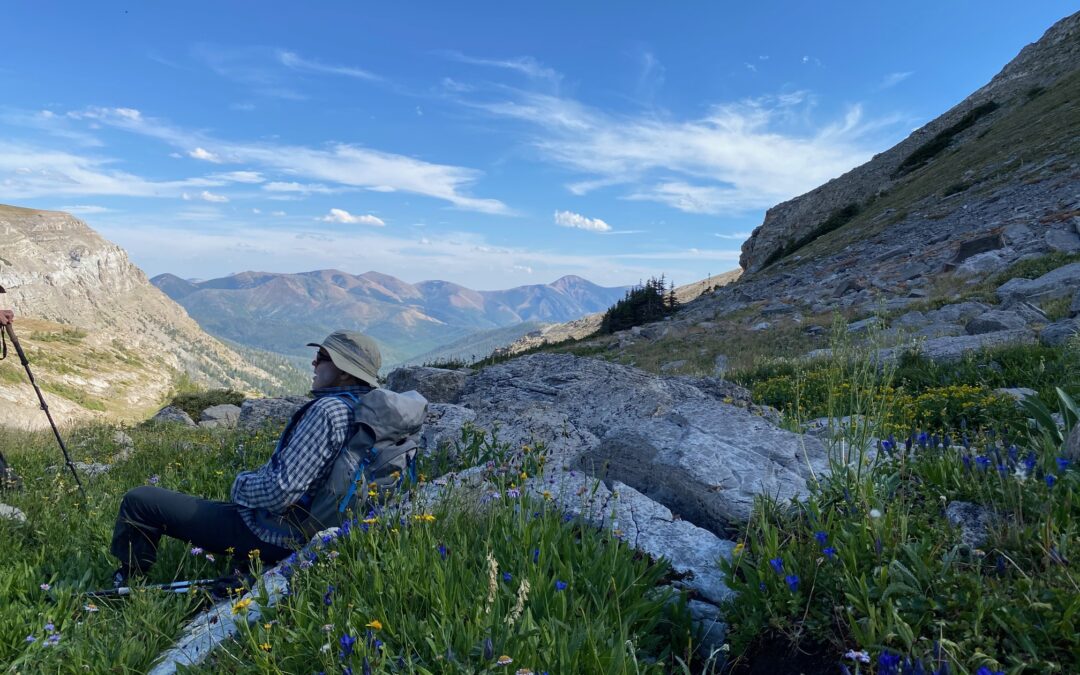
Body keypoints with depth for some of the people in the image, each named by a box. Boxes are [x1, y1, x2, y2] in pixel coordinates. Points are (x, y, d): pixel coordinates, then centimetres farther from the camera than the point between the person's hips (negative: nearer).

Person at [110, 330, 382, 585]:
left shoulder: (328, 410, -26)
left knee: (138, 500, 0)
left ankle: (125, 585, 17)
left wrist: (241, 483, -8)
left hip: (269, 535, -9)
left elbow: (281, 492, -28)